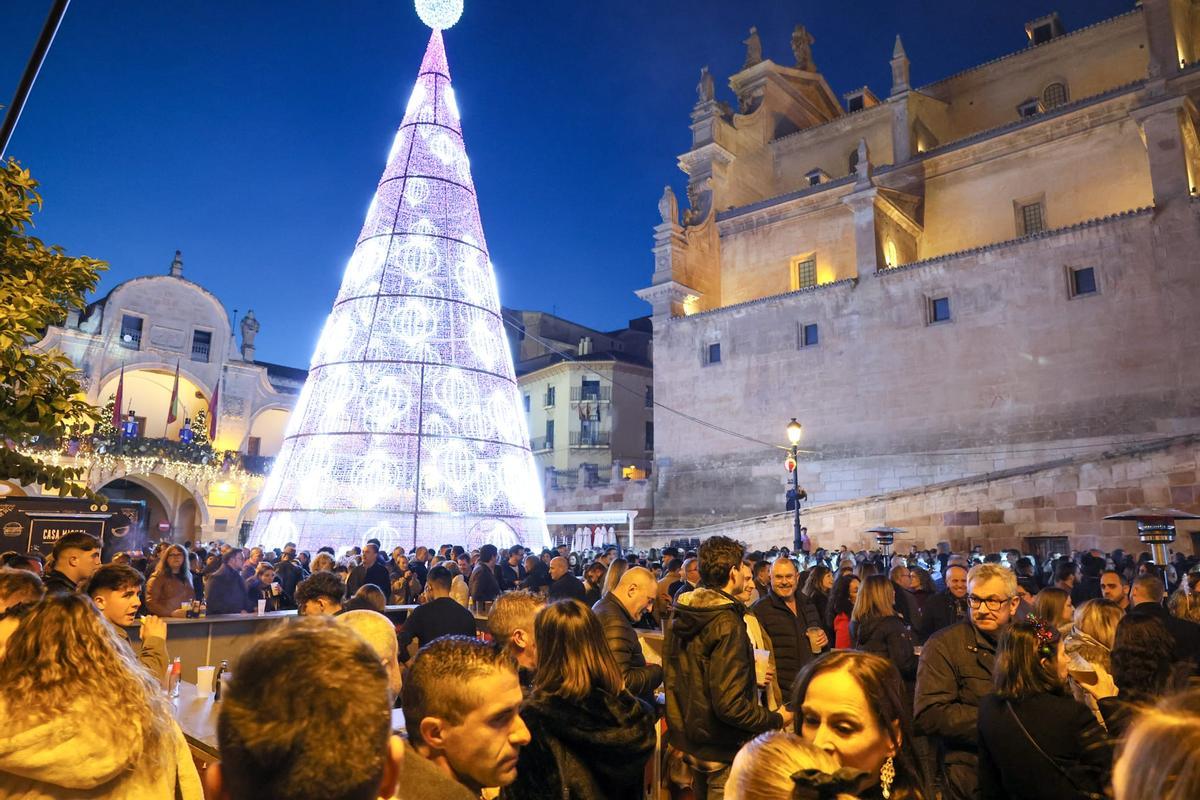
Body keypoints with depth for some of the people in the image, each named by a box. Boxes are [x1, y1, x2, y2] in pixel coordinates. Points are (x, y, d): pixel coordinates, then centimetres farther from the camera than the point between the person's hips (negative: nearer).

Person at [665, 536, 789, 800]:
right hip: (723, 751, -7)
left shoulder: (678, 617, 1)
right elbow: (730, 705, -28)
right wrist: (777, 719, -13)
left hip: (688, 741, 8)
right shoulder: (726, 623, -24)